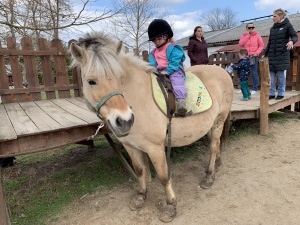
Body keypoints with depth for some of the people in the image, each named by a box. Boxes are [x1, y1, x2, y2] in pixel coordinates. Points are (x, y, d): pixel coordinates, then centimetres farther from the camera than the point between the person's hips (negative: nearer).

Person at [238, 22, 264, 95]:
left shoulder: (257, 35, 4)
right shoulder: (244, 36, 10)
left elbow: (261, 46, 2)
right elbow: (240, 44, -8)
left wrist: (257, 53, -13)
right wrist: (247, 35, -7)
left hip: (254, 57, -2)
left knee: (254, 73, 0)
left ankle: (255, 89, 5)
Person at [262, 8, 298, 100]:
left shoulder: (287, 25, 1)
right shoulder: (272, 28, 15)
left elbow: (295, 36, -7)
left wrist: (291, 41, -30)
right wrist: (264, 54, 14)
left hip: (282, 55, -5)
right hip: (272, 55, 5)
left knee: (281, 75, -2)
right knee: (271, 76, 2)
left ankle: (281, 93, 7)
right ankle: (272, 94, 8)